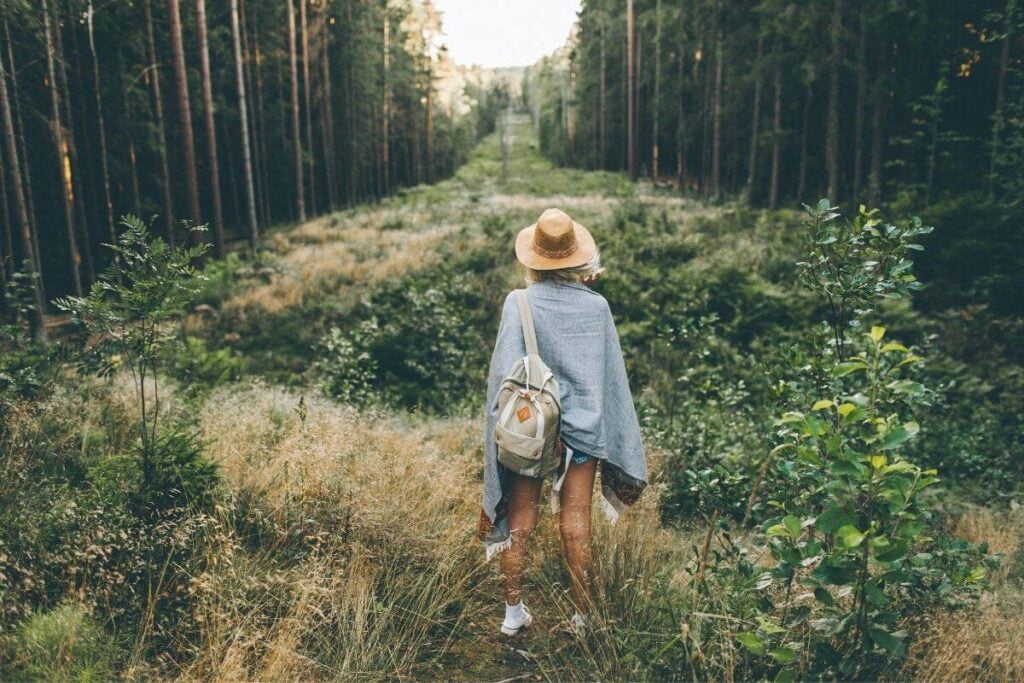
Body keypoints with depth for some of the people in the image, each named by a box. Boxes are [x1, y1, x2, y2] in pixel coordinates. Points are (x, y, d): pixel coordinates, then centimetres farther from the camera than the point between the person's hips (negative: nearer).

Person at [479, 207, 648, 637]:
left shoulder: (518, 304, -11)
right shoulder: (597, 306, -6)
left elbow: (505, 373, -13)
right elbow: (613, 376, 0)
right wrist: (622, 447, 10)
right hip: (583, 425, 1)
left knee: (520, 520, 13)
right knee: (576, 525, 10)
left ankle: (514, 612, 23)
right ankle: (583, 617, 21)